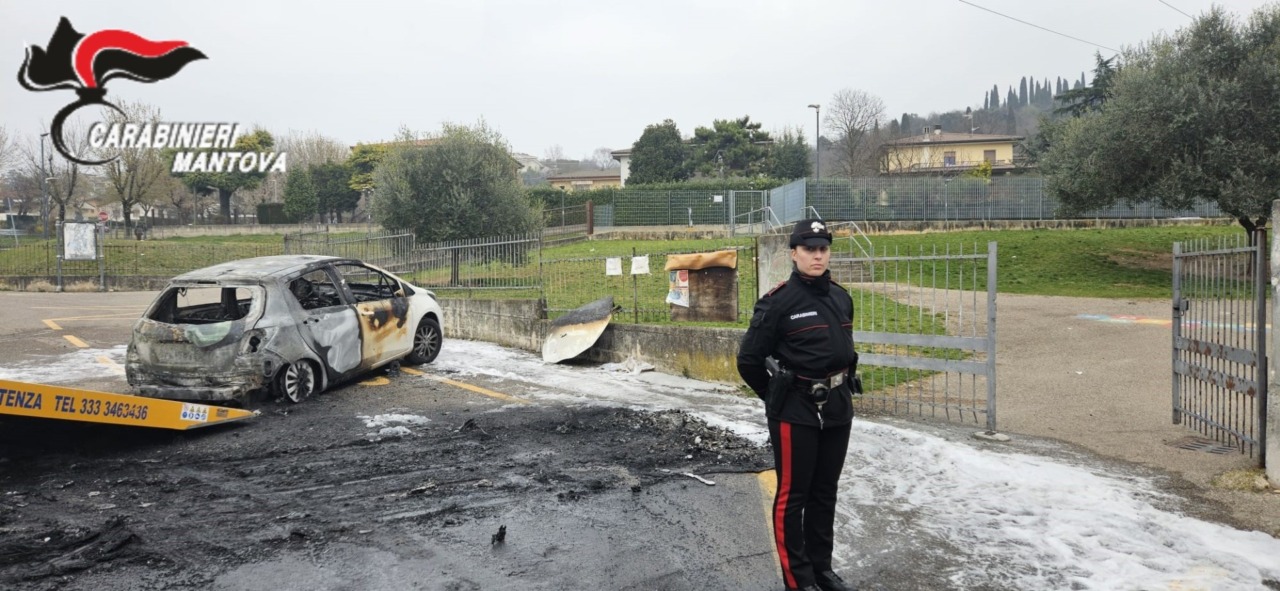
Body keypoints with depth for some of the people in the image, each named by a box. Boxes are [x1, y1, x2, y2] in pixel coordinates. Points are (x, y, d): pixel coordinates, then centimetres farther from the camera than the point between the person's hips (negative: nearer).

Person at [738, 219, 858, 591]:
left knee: (825, 492, 16)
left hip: (837, 408, 6)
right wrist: (776, 398, 2)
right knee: (793, 495, 2)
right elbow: (749, 359, -9)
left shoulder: (841, 298, 6)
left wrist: (840, 389, 16)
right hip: (795, 412, -6)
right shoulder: (779, 302, -13)